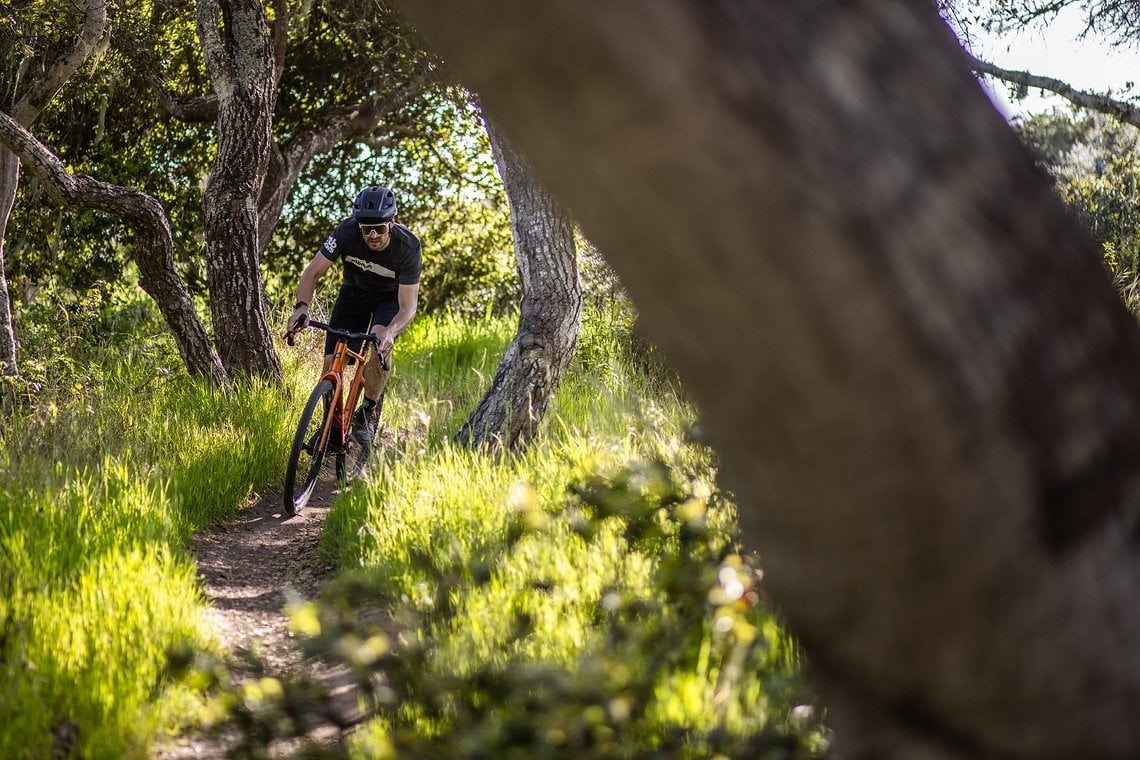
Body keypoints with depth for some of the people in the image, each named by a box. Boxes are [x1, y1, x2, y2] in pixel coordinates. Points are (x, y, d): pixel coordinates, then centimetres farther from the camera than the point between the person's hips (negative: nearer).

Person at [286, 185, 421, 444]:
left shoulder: (408, 247, -33)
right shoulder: (347, 232, -30)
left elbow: (408, 307, -33)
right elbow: (313, 272, -23)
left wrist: (389, 332, -54)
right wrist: (301, 307, -42)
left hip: (391, 296, -2)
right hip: (354, 291, 2)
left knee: (381, 344, -32)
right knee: (332, 363, -11)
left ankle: (368, 412, -12)